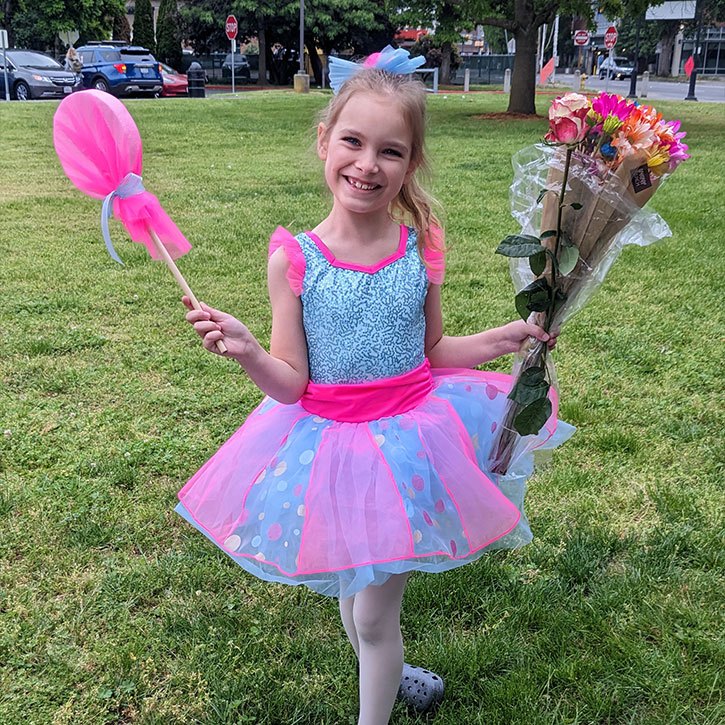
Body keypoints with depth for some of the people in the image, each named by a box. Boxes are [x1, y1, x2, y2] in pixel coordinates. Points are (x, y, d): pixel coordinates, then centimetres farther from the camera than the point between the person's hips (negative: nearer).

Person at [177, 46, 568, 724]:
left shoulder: (421, 249, -8)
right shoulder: (295, 258, -13)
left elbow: (430, 350, 6)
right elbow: (290, 384, -11)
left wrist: (509, 336, -4)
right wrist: (246, 350, -29)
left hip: (409, 437, 0)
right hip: (328, 444, 1)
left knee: (374, 615, 8)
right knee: (351, 595, 23)